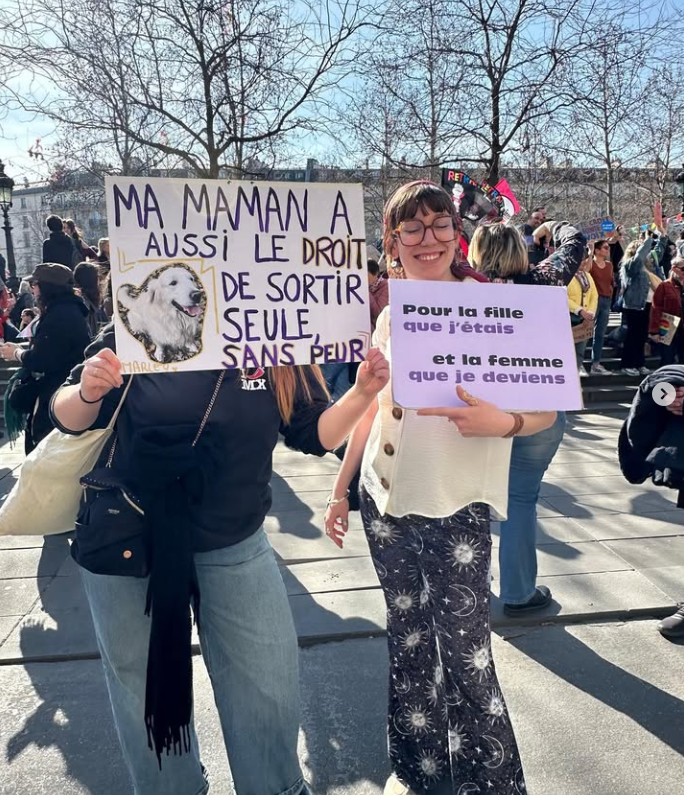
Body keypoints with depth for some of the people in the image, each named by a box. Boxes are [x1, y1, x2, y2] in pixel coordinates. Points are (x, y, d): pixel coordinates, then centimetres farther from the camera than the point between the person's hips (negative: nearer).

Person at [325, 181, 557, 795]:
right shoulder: (390, 316, 7)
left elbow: (545, 406, -8)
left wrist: (503, 422, -30)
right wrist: (341, 489, 15)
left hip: (457, 507, -4)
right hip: (386, 499, 5)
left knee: (466, 656, -1)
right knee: (407, 639, 17)